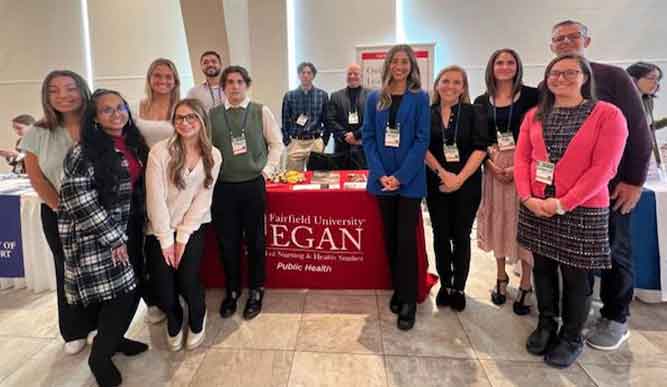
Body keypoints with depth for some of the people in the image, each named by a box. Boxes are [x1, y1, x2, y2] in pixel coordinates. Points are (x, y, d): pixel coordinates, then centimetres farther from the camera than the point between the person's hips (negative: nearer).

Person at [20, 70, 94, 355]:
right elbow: (36, 177, 0)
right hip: (58, 215, 2)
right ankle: (75, 332, 29)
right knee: (68, 271, 13)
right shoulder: (38, 133, -3)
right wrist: (61, 208, -6)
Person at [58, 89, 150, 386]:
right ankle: (100, 356, 16)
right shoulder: (85, 152, -13)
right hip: (95, 233, -7)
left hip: (128, 228, 7)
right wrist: (113, 238, -17)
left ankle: (115, 338, 33)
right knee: (119, 292, -6)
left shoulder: (134, 144, 8)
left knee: (131, 289, 9)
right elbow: (78, 200, -18)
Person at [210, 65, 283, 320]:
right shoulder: (211, 115, 4)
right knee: (227, 242, 9)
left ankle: (256, 291, 27)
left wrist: (268, 170, -1)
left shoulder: (261, 112, 2)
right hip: (222, 187, 1)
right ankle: (232, 290, 30)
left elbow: (276, 143, 5)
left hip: (253, 185, -1)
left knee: (255, 240, 9)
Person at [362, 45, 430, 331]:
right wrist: (380, 174, -9)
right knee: (389, 238, 11)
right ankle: (397, 289, 27)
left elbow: (422, 140, -6)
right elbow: (368, 137, 4)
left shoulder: (420, 98, 1)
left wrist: (400, 176, -15)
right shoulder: (374, 98, 9)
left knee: (406, 239, -2)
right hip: (382, 178, 3)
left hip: (409, 180, -3)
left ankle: (408, 300, 10)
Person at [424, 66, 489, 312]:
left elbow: (480, 148, -6)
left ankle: (459, 288, 19)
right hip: (437, 184, 1)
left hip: (467, 183, -1)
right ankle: (445, 285, 22)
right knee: (441, 236, 7)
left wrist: (460, 178, -14)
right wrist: (443, 173, -13)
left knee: (461, 236, 5)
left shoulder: (474, 113, 2)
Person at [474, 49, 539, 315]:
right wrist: (491, 164, -9)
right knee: (498, 221, 9)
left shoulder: (531, 96, -1)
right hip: (493, 168, 3)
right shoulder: (482, 101, 7)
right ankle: (501, 278, 26)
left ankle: (525, 285, 14)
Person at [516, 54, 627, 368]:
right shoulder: (535, 115, 8)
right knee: (543, 268, 14)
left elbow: (603, 168, -12)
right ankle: (546, 324, 32)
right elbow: (521, 158, 3)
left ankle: (572, 337, 26)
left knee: (575, 275, 7)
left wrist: (563, 203, -17)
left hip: (581, 210, -3)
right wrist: (527, 197, -10)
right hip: (536, 207, 4)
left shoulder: (608, 114, -5)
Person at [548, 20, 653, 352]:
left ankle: (615, 319, 26)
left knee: (613, 250, 9)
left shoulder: (613, 77, -5)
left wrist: (634, 181, -11)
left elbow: (638, 131, -7)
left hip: (610, 183, -3)